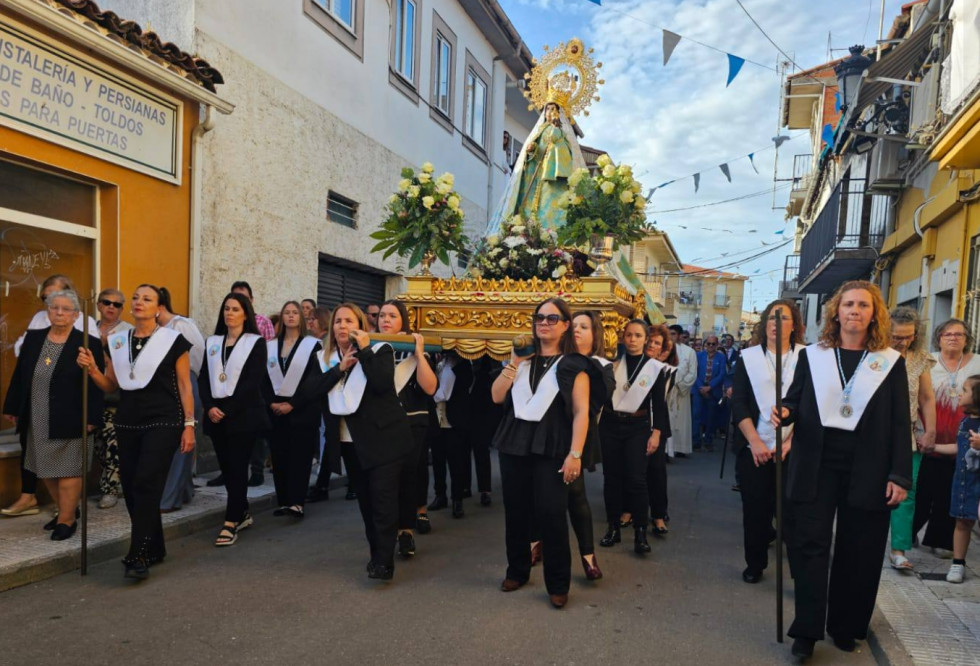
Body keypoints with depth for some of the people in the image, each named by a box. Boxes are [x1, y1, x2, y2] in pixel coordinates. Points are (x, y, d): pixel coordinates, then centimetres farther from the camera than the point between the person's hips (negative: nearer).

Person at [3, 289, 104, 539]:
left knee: (68, 470, 2)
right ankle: (67, 509, 30)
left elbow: (95, 385, -10)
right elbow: (19, 376, 12)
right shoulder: (33, 338, 7)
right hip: (37, 420, 6)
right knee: (46, 470, 14)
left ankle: (66, 519, 13)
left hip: (68, 421, -6)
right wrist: (12, 408, 11)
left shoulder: (87, 344, -8)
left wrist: (91, 418, -14)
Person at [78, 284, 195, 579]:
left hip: (163, 422, -5)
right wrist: (92, 369, -5)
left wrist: (189, 425, -8)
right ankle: (154, 549, 23)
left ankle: (138, 557, -7)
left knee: (146, 485, -13)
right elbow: (111, 386, 14)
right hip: (128, 424, 6)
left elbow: (185, 386, -3)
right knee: (131, 488, 8)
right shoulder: (117, 341, 9)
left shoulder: (173, 340, -5)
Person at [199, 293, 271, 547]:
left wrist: (228, 409, -15)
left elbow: (253, 382, -10)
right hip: (216, 415, 5)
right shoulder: (212, 342, 14)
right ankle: (242, 513, 25)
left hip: (243, 415, -5)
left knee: (237, 468, -5)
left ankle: (230, 524, -2)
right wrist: (210, 407, -9)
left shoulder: (256, 343, -1)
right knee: (226, 467, 10)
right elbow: (203, 378, 7)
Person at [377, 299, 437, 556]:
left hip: (411, 423, -3)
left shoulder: (414, 351, 0)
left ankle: (406, 530, 0)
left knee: (406, 472, -11)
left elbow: (430, 388, -14)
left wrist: (419, 353, -17)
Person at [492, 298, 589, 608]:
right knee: (515, 511, 12)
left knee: (551, 515, -7)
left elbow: (581, 411, -7)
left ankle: (558, 584, 9)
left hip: (551, 448, -5)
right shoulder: (522, 358, 13)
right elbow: (497, 397, 4)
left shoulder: (573, 364, -2)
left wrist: (575, 454, -15)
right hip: (514, 444, 5)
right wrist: (514, 362, -6)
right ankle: (517, 571, 29)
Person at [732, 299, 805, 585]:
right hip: (753, 448, 1)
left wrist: (790, 442, -11)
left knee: (793, 511, -4)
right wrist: (755, 442, -10)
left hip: (791, 449, -1)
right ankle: (755, 564, 24)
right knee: (755, 509, 8)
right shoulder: (748, 358, 6)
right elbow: (739, 404, 0)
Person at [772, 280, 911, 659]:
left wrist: (900, 475, -5)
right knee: (811, 545, 0)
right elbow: (794, 400, 7)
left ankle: (845, 627, 25)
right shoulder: (812, 355, 5)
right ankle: (807, 631, 7)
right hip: (816, 465, 0)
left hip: (867, 471, 0)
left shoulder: (891, 362, 4)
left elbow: (900, 424, 1)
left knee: (858, 552, 9)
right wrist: (784, 414, -17)